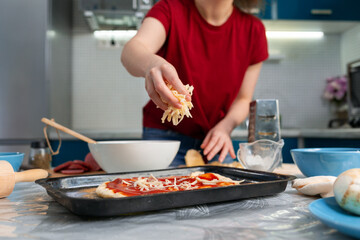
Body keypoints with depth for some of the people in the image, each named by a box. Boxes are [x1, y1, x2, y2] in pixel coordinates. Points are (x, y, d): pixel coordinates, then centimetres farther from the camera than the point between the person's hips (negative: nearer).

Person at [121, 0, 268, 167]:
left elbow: (243, 98, 1)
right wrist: (150, 63, -54)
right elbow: (131, 50, -32)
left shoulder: (253, 29, -5)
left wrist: (225, 126, -18)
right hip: (165, 137, -2)